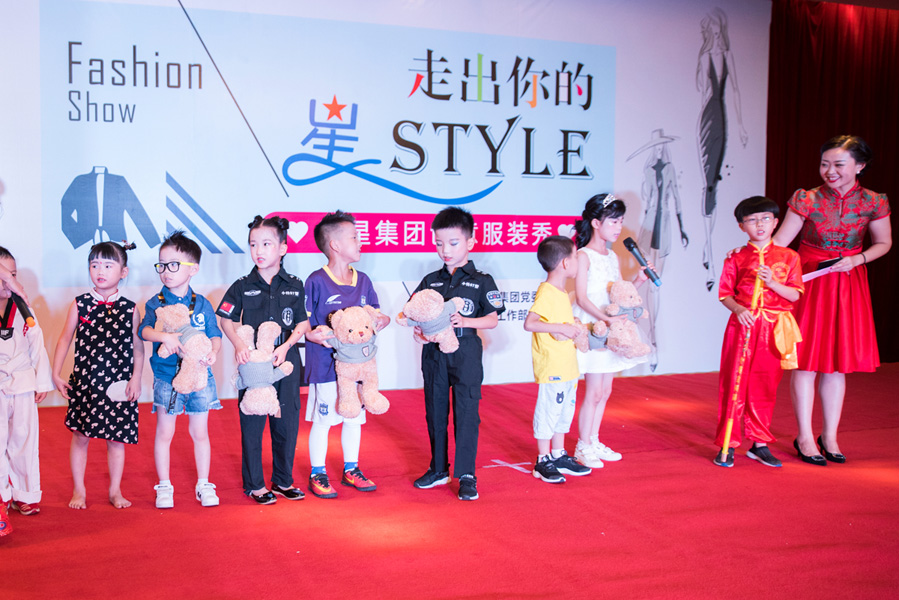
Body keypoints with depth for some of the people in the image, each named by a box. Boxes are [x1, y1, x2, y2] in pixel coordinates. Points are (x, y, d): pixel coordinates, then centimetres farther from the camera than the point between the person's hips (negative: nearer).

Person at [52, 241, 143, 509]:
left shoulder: (130, 309, -1)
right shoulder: (79, 305, 1)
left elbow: (138, 347, 2)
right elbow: (65, 339, 6)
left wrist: (135, 378, -5)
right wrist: (56, 374, 2)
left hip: (119, 384, 0)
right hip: (84, 382, 0)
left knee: (117, 438, 6)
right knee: (80, 436, 5)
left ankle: (115, 491, 19)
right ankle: (79, 491, 19)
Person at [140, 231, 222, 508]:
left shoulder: (202, 304, 3)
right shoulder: (156, 303, 0)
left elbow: (215, 335, 3)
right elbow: (144, 329, -15)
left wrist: (213, 353, -17)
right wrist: (164, 336, -33)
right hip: (167, 377, -1)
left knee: (200, 432, 10)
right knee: (164, 433, 6)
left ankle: (203, 485, 22)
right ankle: (164, 486, 20)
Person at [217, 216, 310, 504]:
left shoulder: (295, 286, 4)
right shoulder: (243, 286, 0)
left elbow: (303, 323, 4)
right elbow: (226, 319, 3)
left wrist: (286, 346, -11)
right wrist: (238, 345, -12)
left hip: (286, 361, 2)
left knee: (287, 422, 8)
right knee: (252, 424, 4)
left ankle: (283, 481, 23)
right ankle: (254, 484, 17)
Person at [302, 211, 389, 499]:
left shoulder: (363, 281, 8)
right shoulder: (316, 281, -11)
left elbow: (374, 314, 16)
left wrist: (382, 320, -6)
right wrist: (312, 334, -27)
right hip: (325, 364, -6)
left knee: (354, 417, 14)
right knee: (322, 419, 3)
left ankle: (351, 470, 29)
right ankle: (318, 475, 17)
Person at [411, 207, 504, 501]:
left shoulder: (481, 281, -1)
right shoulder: (430, 281, 9)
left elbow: (493, 319, -2)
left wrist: (465, 321, -18)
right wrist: (418, 329, -11)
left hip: (466, 353, -4)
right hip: (434, 352, 4)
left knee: (465, 413, -2)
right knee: (435, 411, 12)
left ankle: (466, 475, 8)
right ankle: (438, 469, 27)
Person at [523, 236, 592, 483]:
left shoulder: (562, 293, 13)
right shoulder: (545, 292, -17)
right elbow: (529, 323, -27)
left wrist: (573, 327, 11)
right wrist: (562, 328, -27)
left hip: (568, 367, 10)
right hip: (551, 367, -10)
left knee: (565, 410, 17)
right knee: (548, 411, 0)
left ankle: (559, 456, 29)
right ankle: (543, 461, 11)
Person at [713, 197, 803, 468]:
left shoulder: (788, 257, 6)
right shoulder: (737, 259, 2)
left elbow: (795, 295, 1)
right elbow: (725, 293, 3)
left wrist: (772, 282, -14)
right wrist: (738, 309, -16)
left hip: (774, 329, 2)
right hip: (743, 325, -1)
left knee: (765, 387, 9)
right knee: (734, 385, -1)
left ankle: (759, 443, 21)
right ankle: (727, 445, 7)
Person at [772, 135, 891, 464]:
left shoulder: (873, 202, -6)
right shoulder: (807, 199, -11)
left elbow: (884, 243, 7)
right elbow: (778, 242, -9)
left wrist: (857, 259, -11)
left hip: (848, 283, 2)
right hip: (809, 281, -2)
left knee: (838, 362, 8)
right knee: (807, 361, 0)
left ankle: (830, 436, 22)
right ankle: (805, 437, 12)